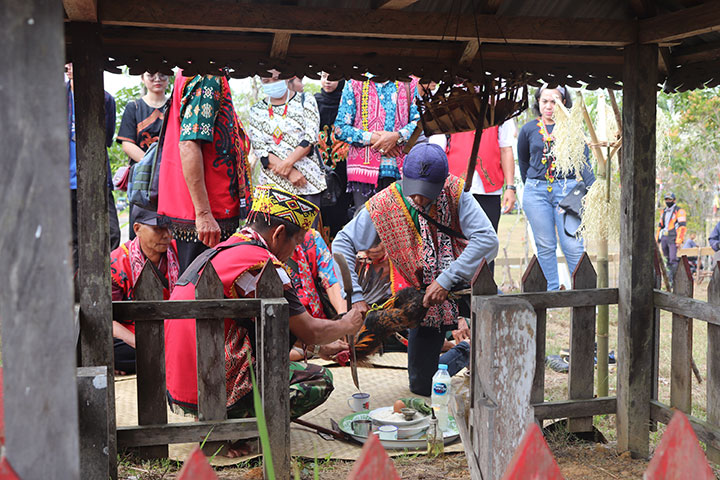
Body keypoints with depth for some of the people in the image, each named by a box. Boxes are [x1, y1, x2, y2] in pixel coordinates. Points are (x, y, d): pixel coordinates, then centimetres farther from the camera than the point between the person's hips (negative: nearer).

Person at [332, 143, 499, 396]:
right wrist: (355, 297, -22)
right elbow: (342, 244, -11)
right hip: (421, 301, 0)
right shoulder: (383, 205, -15)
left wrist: (446, 280, -30)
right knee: (422, 386, 1)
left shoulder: (455, 191, -17)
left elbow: (487, 239, -24)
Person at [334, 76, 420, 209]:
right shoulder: (354, 84, 11)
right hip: (364, 168, -1)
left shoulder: (410, 84, 14)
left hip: (399, 168, 1)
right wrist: (372, 138, -8)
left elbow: (419, 122, 7)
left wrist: (397, 136, -13)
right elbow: (340, 127, 5)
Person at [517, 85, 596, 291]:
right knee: (545, 246, 6)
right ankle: (552, 290, 17)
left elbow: (584, 163, 2)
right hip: (536, 192, 2)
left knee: (573, 245, -6)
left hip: (567, 190, -2)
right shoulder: (528, 129, 7)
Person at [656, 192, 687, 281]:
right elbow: (660, 226, 23)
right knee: (667, 259, 8)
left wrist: (679, 240, -18)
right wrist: (657, 239, 16)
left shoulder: (679, 211, -4)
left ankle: (672, 279, -13)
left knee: (673, 259, -13)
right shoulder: (663, 212, 18)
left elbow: (682, 226, -11)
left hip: (673, 238, -7)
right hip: (664, 238, 7)